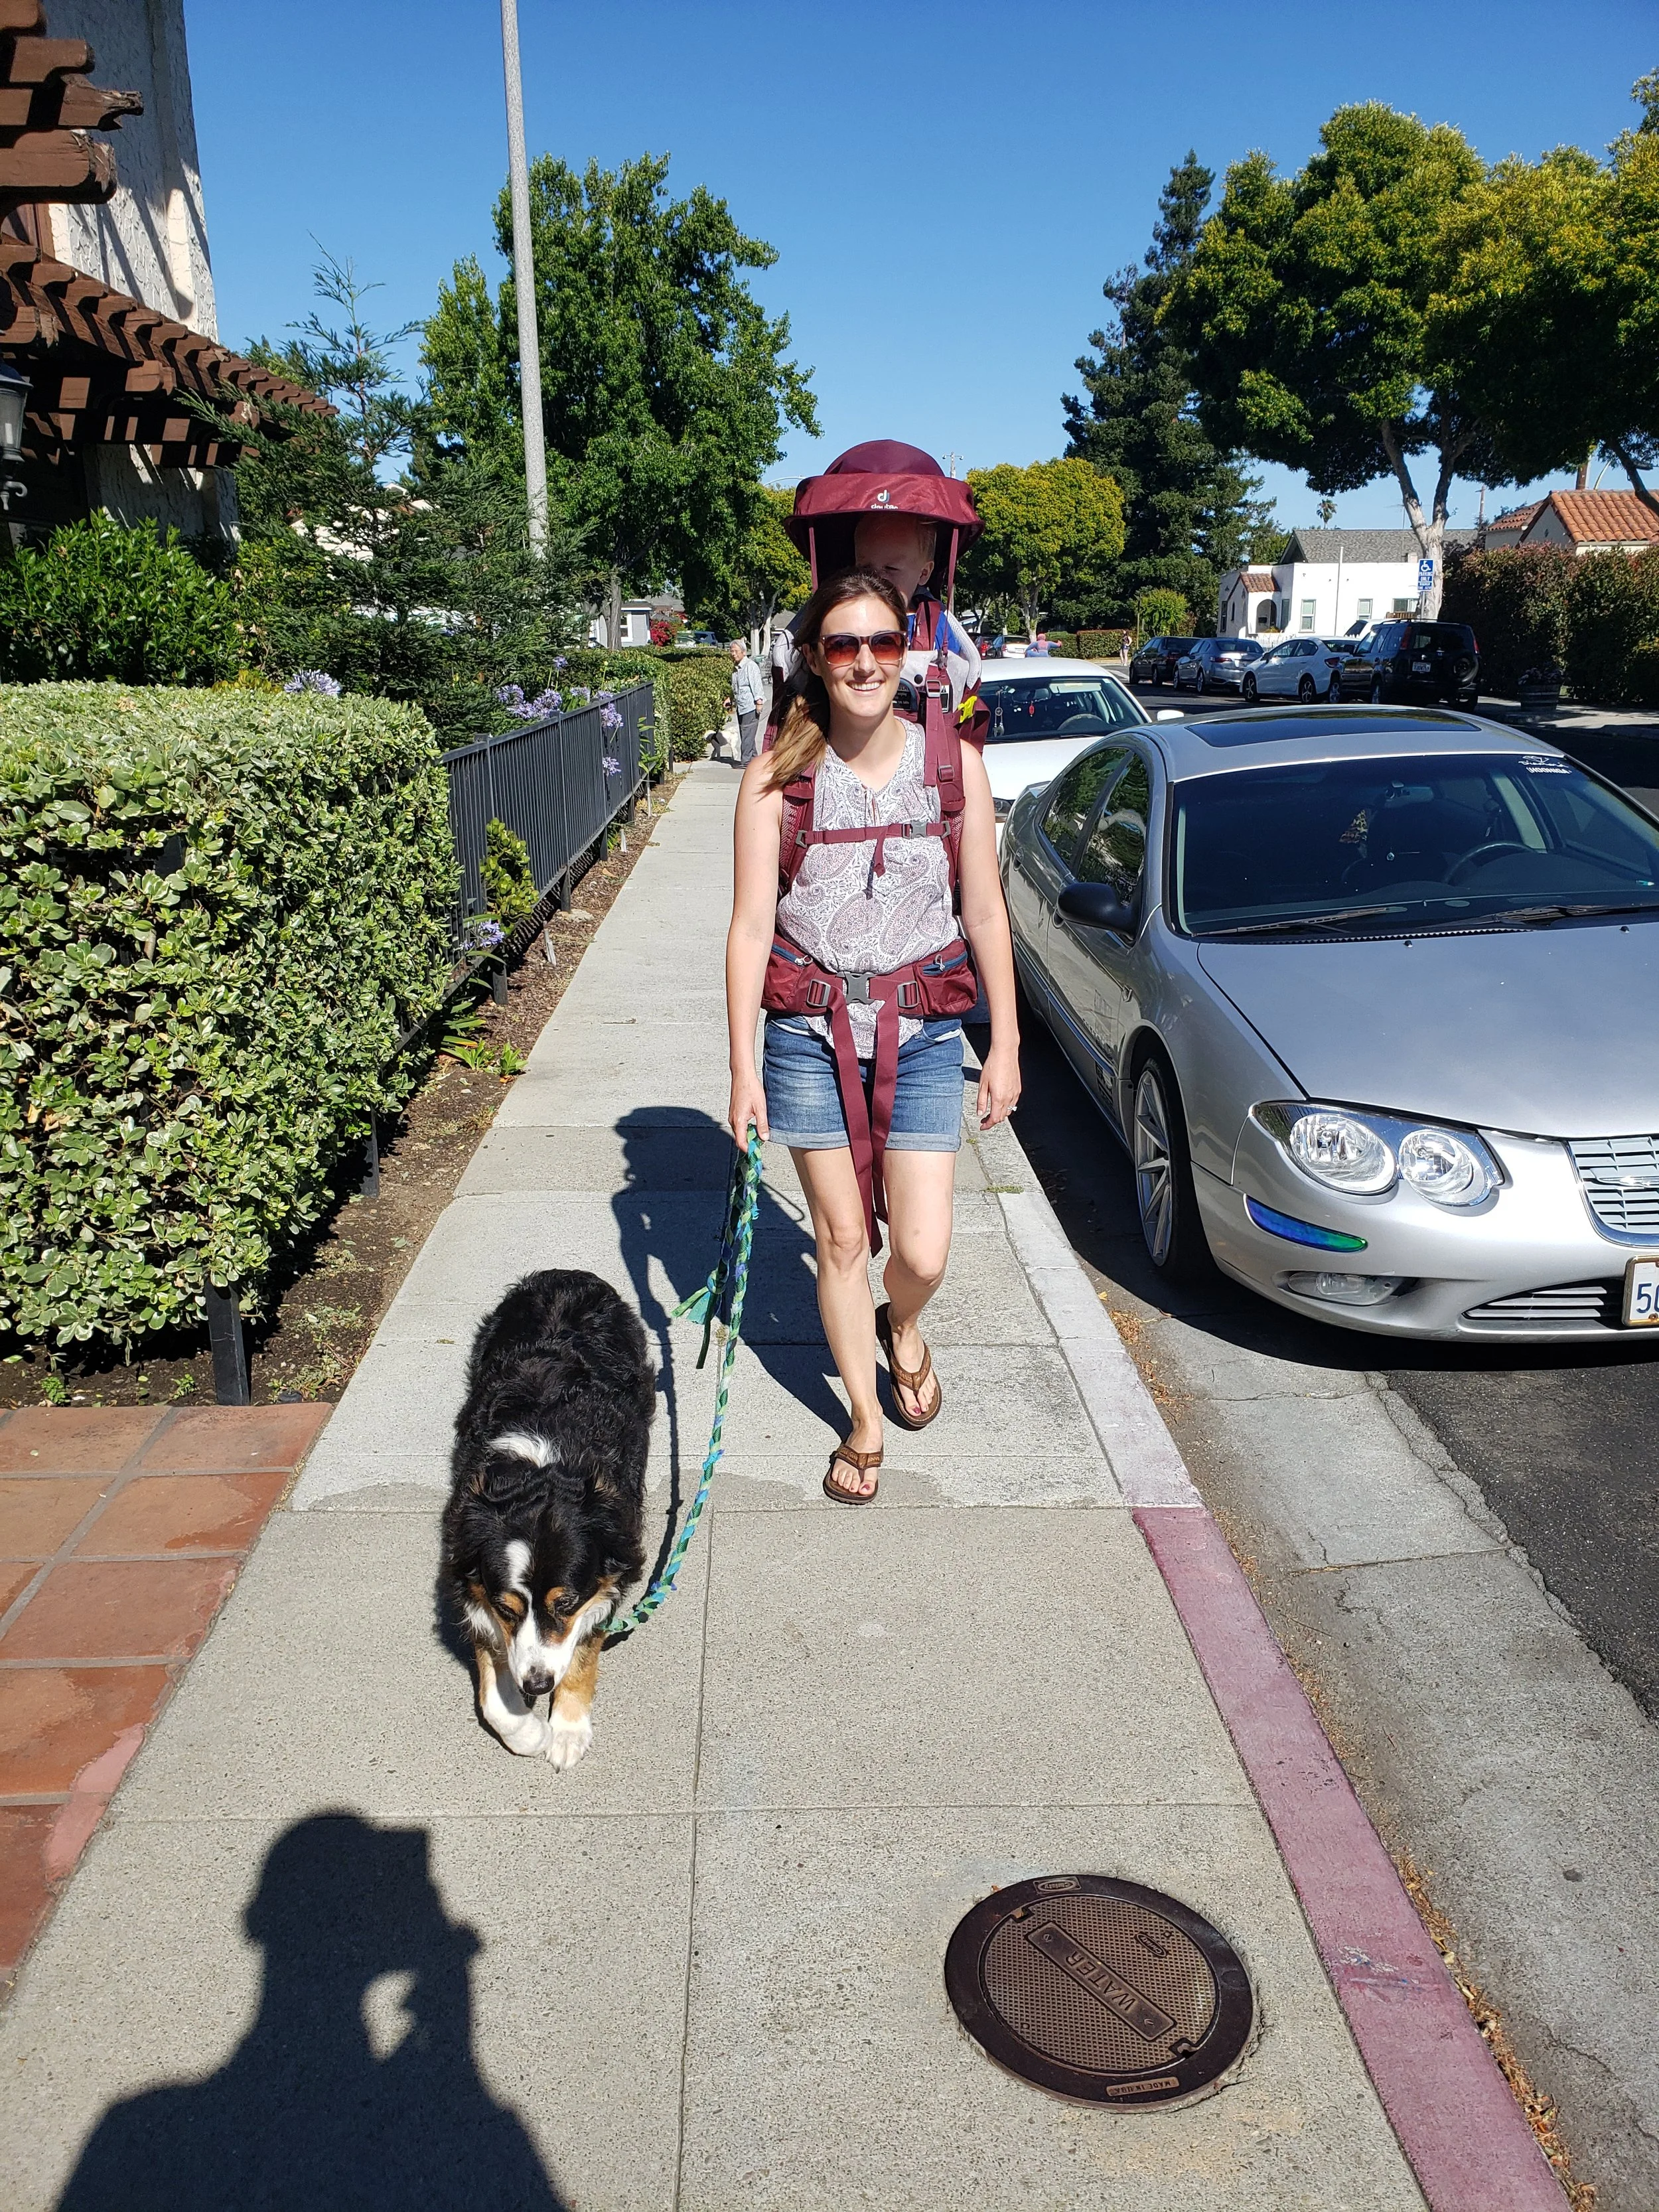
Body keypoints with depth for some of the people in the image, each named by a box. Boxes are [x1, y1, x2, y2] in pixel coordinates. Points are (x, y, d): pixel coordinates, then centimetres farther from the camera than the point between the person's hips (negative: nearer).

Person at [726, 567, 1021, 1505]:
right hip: (809, 1037, 0)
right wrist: (743, 1067, -8)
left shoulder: (952, 762, -1)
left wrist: (1006, 1043, 4)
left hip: (920, 1036, 1)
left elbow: (985, 910, 4)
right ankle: (865, 1423, 32)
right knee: (841, 1240, 11)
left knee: (923, 1254, -2)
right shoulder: (778, 775, -5)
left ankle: (903, 1328, 37)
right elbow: (752, 924, -5)